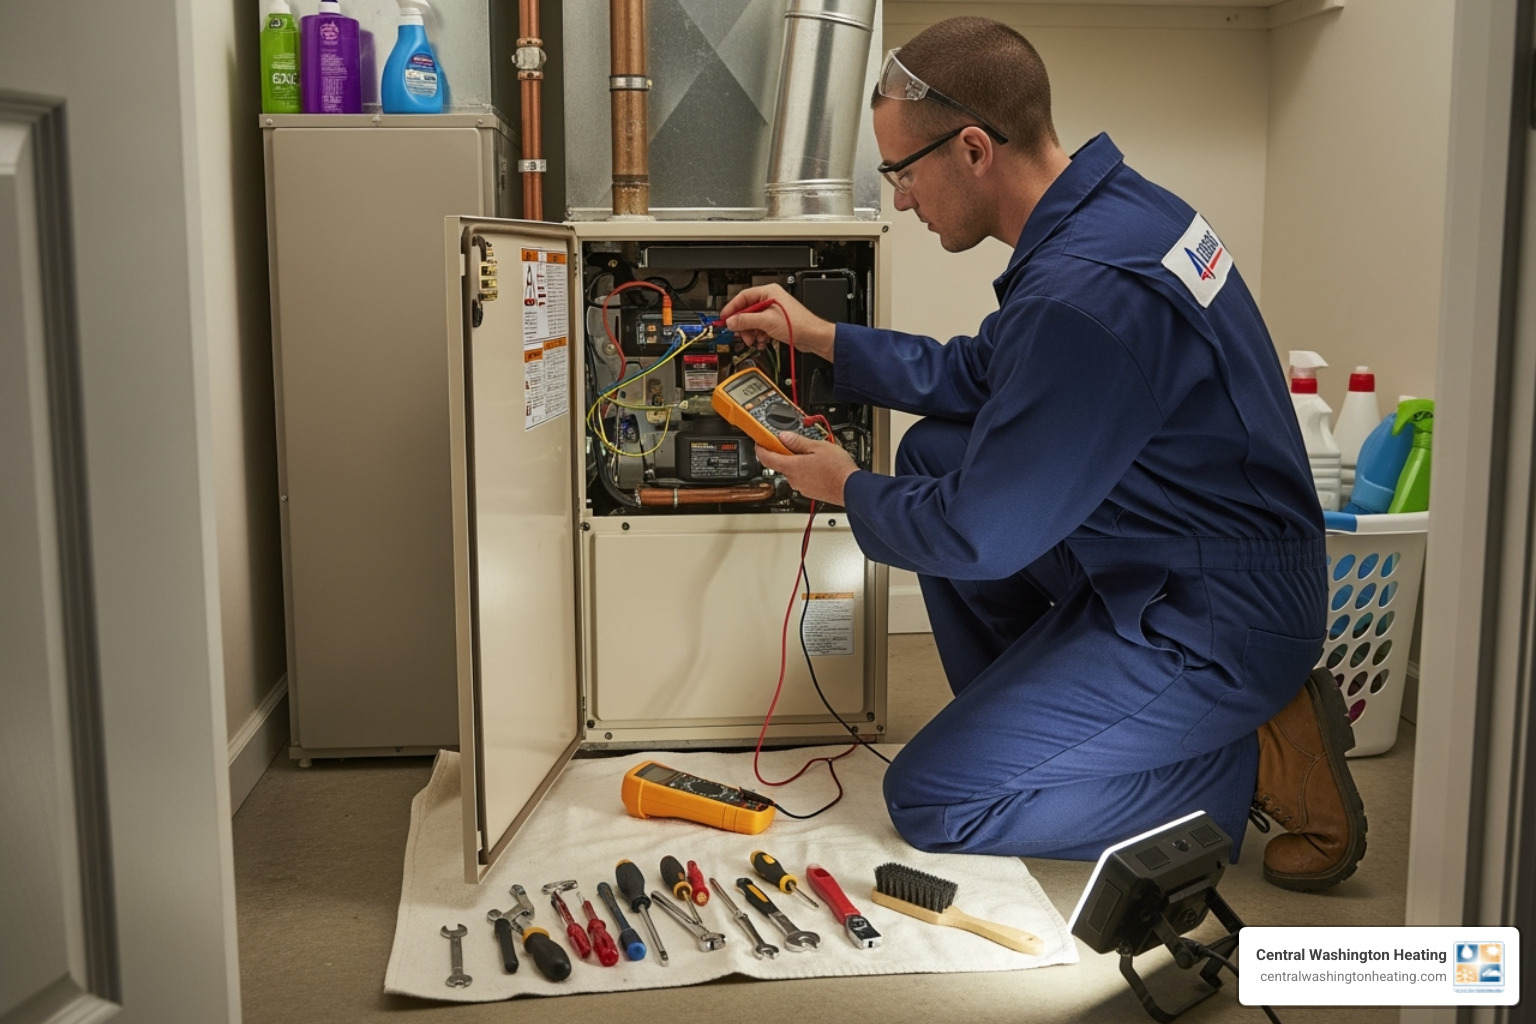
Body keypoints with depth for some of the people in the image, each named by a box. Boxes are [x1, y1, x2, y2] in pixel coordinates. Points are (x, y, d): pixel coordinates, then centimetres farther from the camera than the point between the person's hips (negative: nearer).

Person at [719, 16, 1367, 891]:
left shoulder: (1083, 294, -30)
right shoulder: (1111, 204, 2)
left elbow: (979, 538, -22)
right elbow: (979, 374, 15)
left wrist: (849, 489, -3)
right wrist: (820, 337, 14)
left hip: (1215, 623, -10)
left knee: (930, 801, -6)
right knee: (935, 453, 13)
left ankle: (1258, 760, -1)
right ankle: (1030, 726, 20)